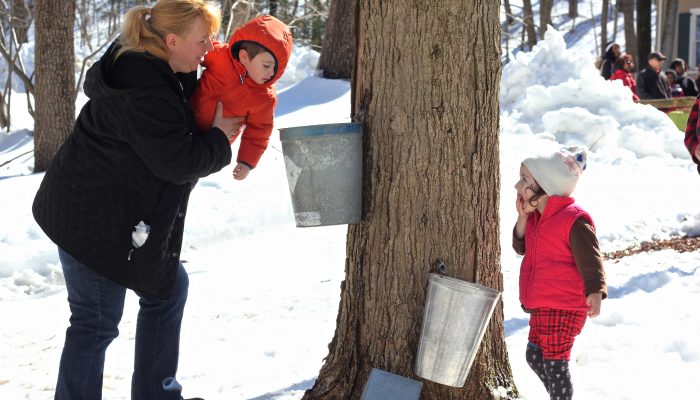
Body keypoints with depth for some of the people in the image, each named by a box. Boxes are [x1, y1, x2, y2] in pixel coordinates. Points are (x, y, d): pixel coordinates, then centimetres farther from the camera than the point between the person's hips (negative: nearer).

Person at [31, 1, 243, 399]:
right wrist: (219, 137, -6)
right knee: (97, 319, -4)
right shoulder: (146, 94, -27)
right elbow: (180, 161, -24)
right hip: (92, 219, -11)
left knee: (168, 288, 18)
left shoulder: (135, 62, 4)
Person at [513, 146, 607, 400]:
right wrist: (523, 218, 0)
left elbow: (590, 260, -19)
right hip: (540, 307, 9)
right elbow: (521, 247, 15)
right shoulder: (536, 216, 8)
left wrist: (595, 292, -32)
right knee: (534, 356, 21)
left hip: (564, 309, -9)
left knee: (554, 364, -3)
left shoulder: (574, 220, -19)